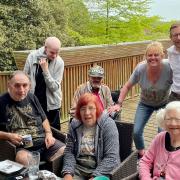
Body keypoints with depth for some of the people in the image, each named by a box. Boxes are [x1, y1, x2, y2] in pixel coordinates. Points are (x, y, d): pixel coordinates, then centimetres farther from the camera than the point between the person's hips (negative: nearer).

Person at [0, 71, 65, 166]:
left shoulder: (32, 98, 14)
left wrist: (49, 133, 7)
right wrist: (8, 136, -14)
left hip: (43, 140, 5)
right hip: (20, 147, -5)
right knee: (24, 160, -38)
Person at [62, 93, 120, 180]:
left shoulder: (108, 125, -11)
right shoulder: (74, 125, 1)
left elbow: (111, 157, -16)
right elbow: (69, 152, 2)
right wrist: (68, 173, -12)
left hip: (102, 171, -3)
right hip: (79, 169, 4)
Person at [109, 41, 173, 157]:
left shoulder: (169, 68, -30)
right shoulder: (141, 68, -23)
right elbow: (127, 87, -9)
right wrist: (119, 104, -15)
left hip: (164, 104, -2)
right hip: (145, 103, 2)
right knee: (136, 132, -3)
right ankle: (142, 155, 26)